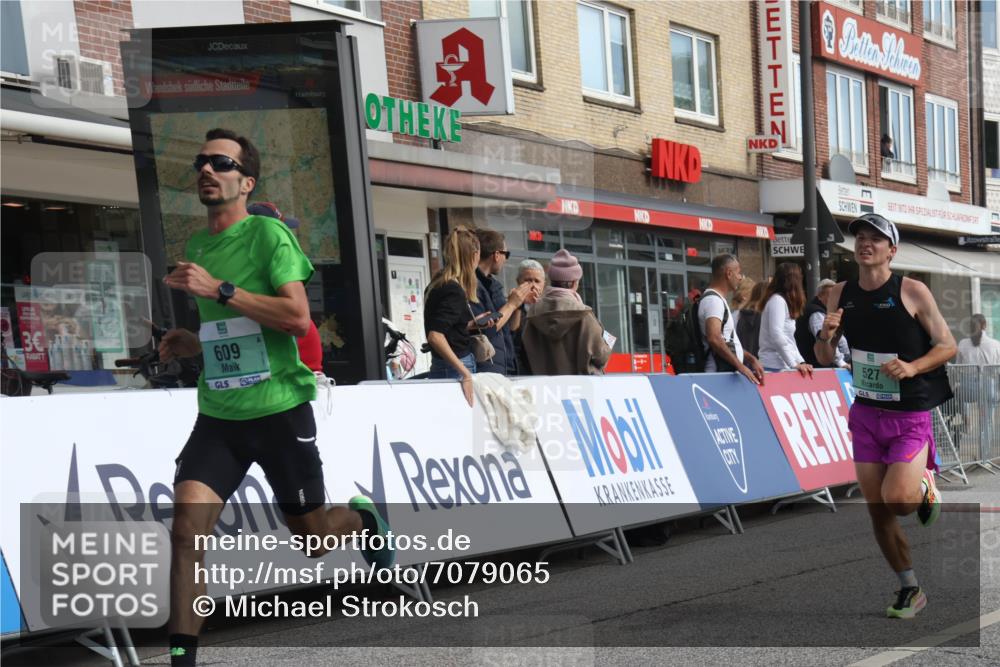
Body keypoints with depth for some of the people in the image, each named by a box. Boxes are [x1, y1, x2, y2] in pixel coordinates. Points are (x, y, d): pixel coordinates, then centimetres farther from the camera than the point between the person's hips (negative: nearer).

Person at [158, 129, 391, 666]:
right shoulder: (195, 247, 12)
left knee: (312, 538, 10)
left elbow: (298, 319, -20)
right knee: (186, 529, -14)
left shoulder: (268, 233, -9)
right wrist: (193, 344, 6)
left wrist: (218, 290, -23)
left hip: (279, 410, -5)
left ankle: (362, 517, 44)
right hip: (217, 415, 5)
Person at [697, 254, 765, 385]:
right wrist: (740, 366, -23)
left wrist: (751, 359, 16)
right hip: (720, 375, -10)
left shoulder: (719, 299, 21)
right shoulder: (713, 299, -12)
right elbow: (714, 339, -25)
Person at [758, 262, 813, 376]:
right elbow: (776, 336, -19)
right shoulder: (777, 300, -9)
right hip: (776, 367, -9)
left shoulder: (783, 301, 21)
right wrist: (794, 364, -18)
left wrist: (801, 362, 11)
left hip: (783, 366, 9)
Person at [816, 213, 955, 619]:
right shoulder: (841, 295, 2)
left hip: (911, 417, -4)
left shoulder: (912, 292, -11)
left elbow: (948, 346, -6)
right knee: (876, 511, 5)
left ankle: (925, 485, 17)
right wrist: (826, 335, -15)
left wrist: (913, 367, -23)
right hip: (866, 414, 4)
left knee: (897, 500, -20)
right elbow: (825, 359, 7)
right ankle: (910, 590, 23)